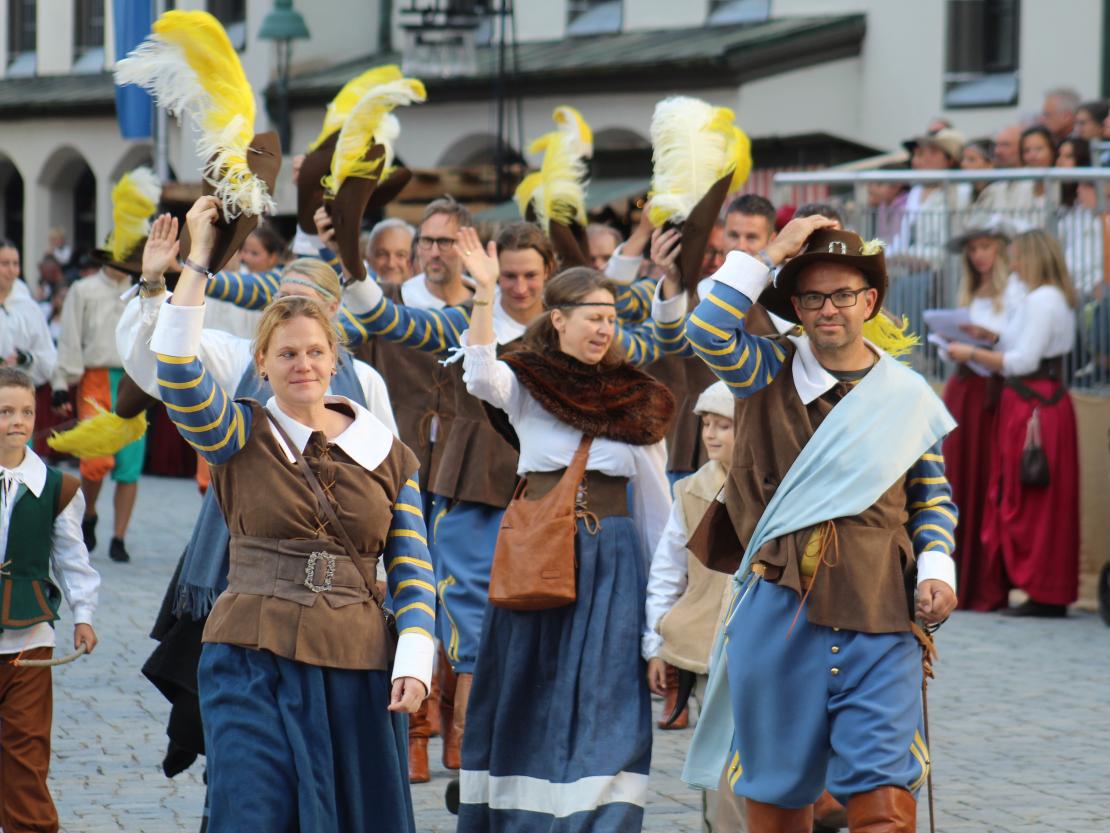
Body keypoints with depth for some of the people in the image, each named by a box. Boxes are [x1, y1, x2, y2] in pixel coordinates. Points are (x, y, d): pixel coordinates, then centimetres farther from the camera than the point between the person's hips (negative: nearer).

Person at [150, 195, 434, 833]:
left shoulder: (390, 455, 11)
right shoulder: (241, 438, 5)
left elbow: (413, 571, 9)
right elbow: (176, 368, -12)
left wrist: (414, 663, -4)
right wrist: (199, 258, -13)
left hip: (360, 667, 3)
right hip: (254, 664, -3)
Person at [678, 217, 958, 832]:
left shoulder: (908, 398, 10)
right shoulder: (769, 373, 7)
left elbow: (933, 497, 18)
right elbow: (708, 331, -12)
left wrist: (937, 568, 2)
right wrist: (772, 254, -7)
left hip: (879, 615, 0)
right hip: (779, 607, 0)